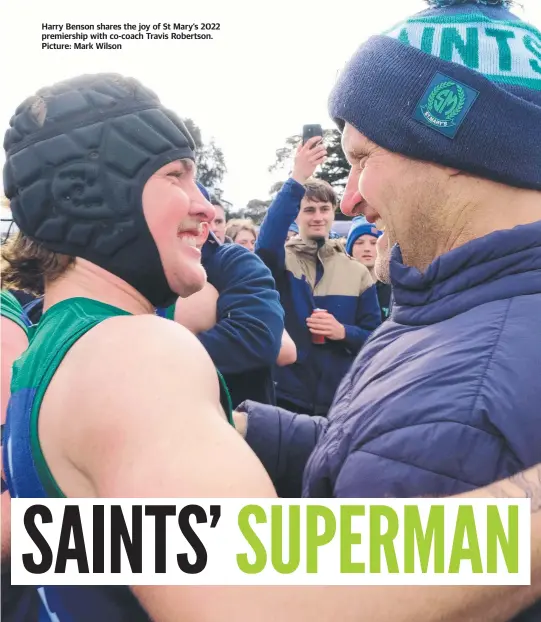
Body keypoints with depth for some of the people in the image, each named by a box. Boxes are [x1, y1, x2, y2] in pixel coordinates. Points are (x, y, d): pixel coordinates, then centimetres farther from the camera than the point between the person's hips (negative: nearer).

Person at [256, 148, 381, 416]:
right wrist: (296, 180, -32)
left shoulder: (357, 272, 4)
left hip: (340, 400, 2)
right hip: (285, 397, -2)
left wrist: (343, 332, -17)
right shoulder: (282, 260, -1)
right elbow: (264, 246, -27)